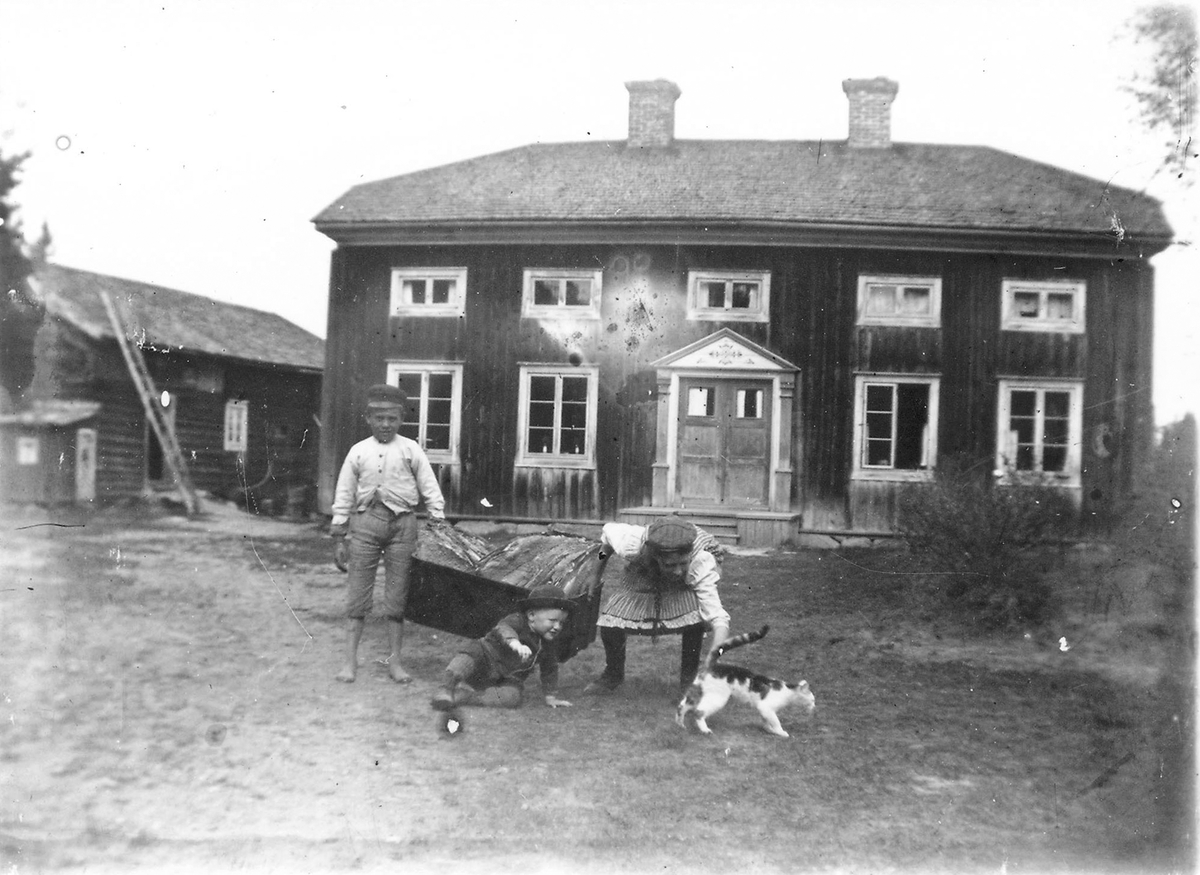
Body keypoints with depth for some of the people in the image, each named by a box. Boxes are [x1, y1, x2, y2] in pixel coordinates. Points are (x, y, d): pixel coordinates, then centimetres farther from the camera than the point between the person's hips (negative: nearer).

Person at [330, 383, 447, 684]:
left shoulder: (411, 450, 5)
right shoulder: (358, 451, 7)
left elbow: (430, 489, 5)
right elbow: (344, 495, 9)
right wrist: (339, 538, 6)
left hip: (402, 523, 0)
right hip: (365, 521, 1)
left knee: (397, 593, 4)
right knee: (358, 590, 1)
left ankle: (394, 661, 12)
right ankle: (350, 659, 9)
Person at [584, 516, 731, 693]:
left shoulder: (701, 560, -42)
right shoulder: (630, 544, -38)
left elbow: (716, 615, -47)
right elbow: (609, 529, -14)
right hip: (641, 582, 2)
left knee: (697, 611, -32)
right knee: (610, 618, -19)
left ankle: (690, 674, -5)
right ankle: (613, 673, 11)